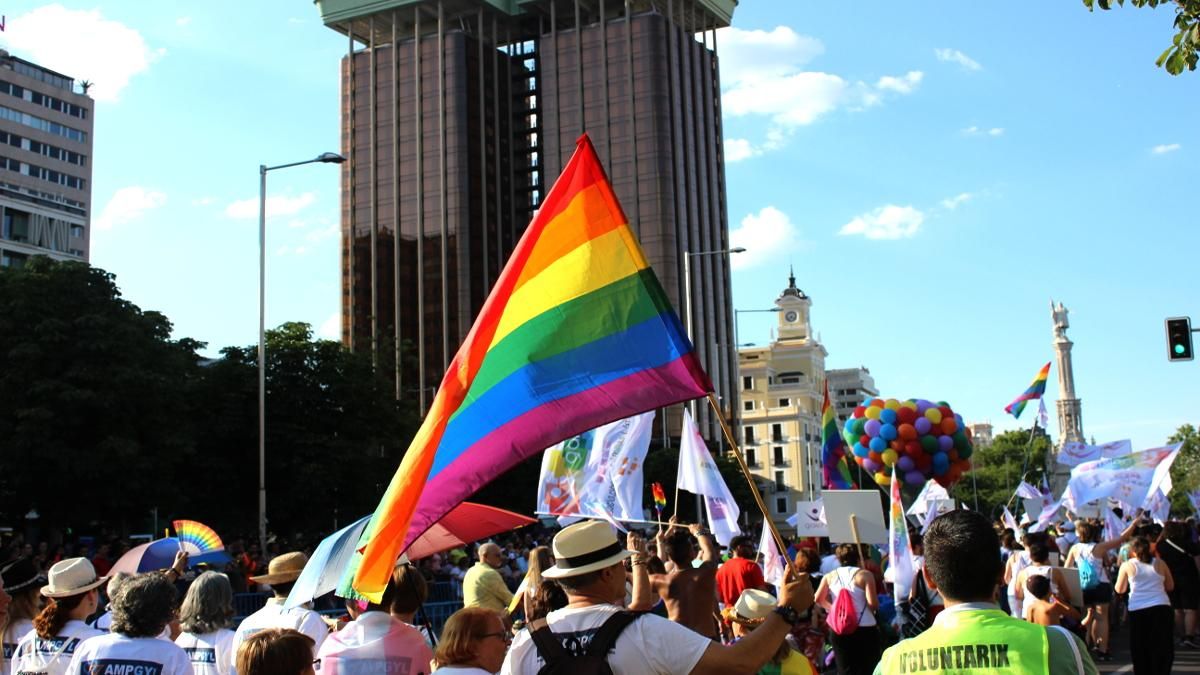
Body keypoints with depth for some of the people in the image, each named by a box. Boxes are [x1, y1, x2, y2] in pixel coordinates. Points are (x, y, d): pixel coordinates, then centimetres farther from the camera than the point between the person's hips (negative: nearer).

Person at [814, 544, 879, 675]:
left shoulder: (830, 576, 4)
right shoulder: (865, 575, -7)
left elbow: (818, 599, -1)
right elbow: (873, 603, -15)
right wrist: (875, 608, 7)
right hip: (865, 629, -3)